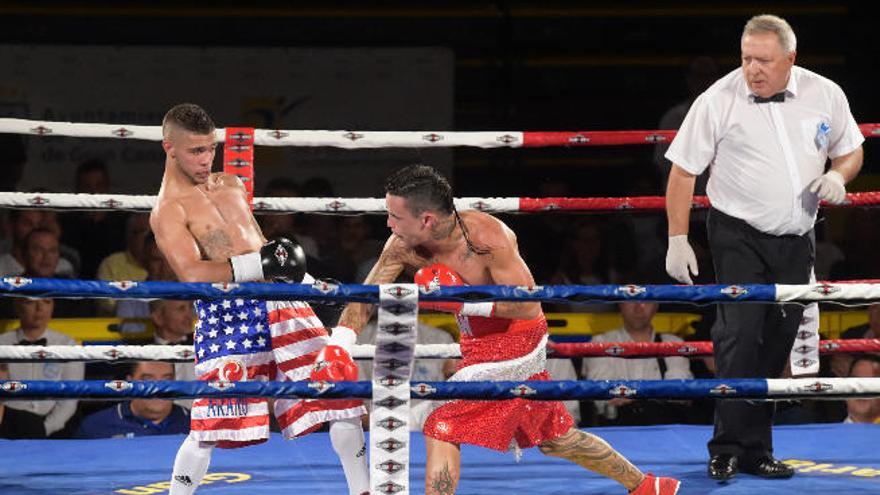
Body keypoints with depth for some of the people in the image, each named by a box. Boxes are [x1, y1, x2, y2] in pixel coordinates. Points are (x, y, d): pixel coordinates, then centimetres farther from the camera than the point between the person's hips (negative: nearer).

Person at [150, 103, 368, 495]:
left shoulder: (230, 185, 18)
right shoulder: (168, 210, -6)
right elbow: (192, 274, -20)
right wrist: (260, 264, -25)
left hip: (278, 300, 7)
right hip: (226, 314, -7)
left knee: (338, 378, 1)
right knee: (213, 424, -11)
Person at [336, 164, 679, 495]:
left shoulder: (488, 237, -29)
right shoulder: (403, 246, -12)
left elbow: (528, 306, -27)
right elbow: (365, 301, -8)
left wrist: (460, 300, -33)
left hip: (516, 344, -8)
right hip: (480, 344, 8)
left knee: (441, 429, -15)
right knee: (555, 439, 21)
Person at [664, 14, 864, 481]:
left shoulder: (825, 95, 0)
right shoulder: (718, 101, -9)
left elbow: (850, 149, 15)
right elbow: (683, 171, -4)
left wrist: (839, 175, -8)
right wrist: (677, 239, -8)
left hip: (796, 240, 4)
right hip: (739, 237, -4)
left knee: (776, 343, 7)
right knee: (739, 336, -15)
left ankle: (756, 450, 15)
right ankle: (728, 450, -10)